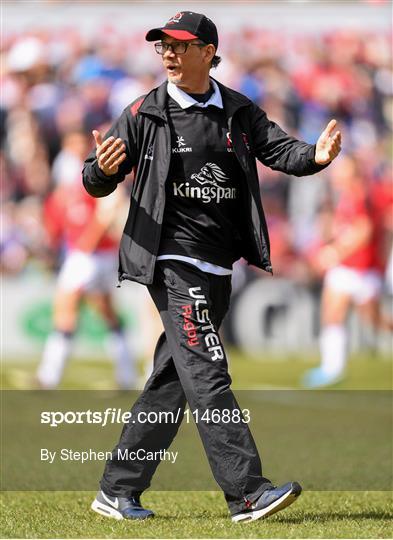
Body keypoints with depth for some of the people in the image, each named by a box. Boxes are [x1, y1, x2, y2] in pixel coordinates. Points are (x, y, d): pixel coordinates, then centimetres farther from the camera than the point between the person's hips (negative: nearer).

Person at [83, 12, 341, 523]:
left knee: (172, 382, 9)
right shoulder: (144, 115, -1)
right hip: (173, 264, -5)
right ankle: (247, 491, -20)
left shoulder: (239, 112, 10)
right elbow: (97, 183, -3)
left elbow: (281, 150, -3)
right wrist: (102, 169, -27)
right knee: (206, 373, -14)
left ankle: (119, 490, 17)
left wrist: (316, 156, -25)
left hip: (218, 270, 5)